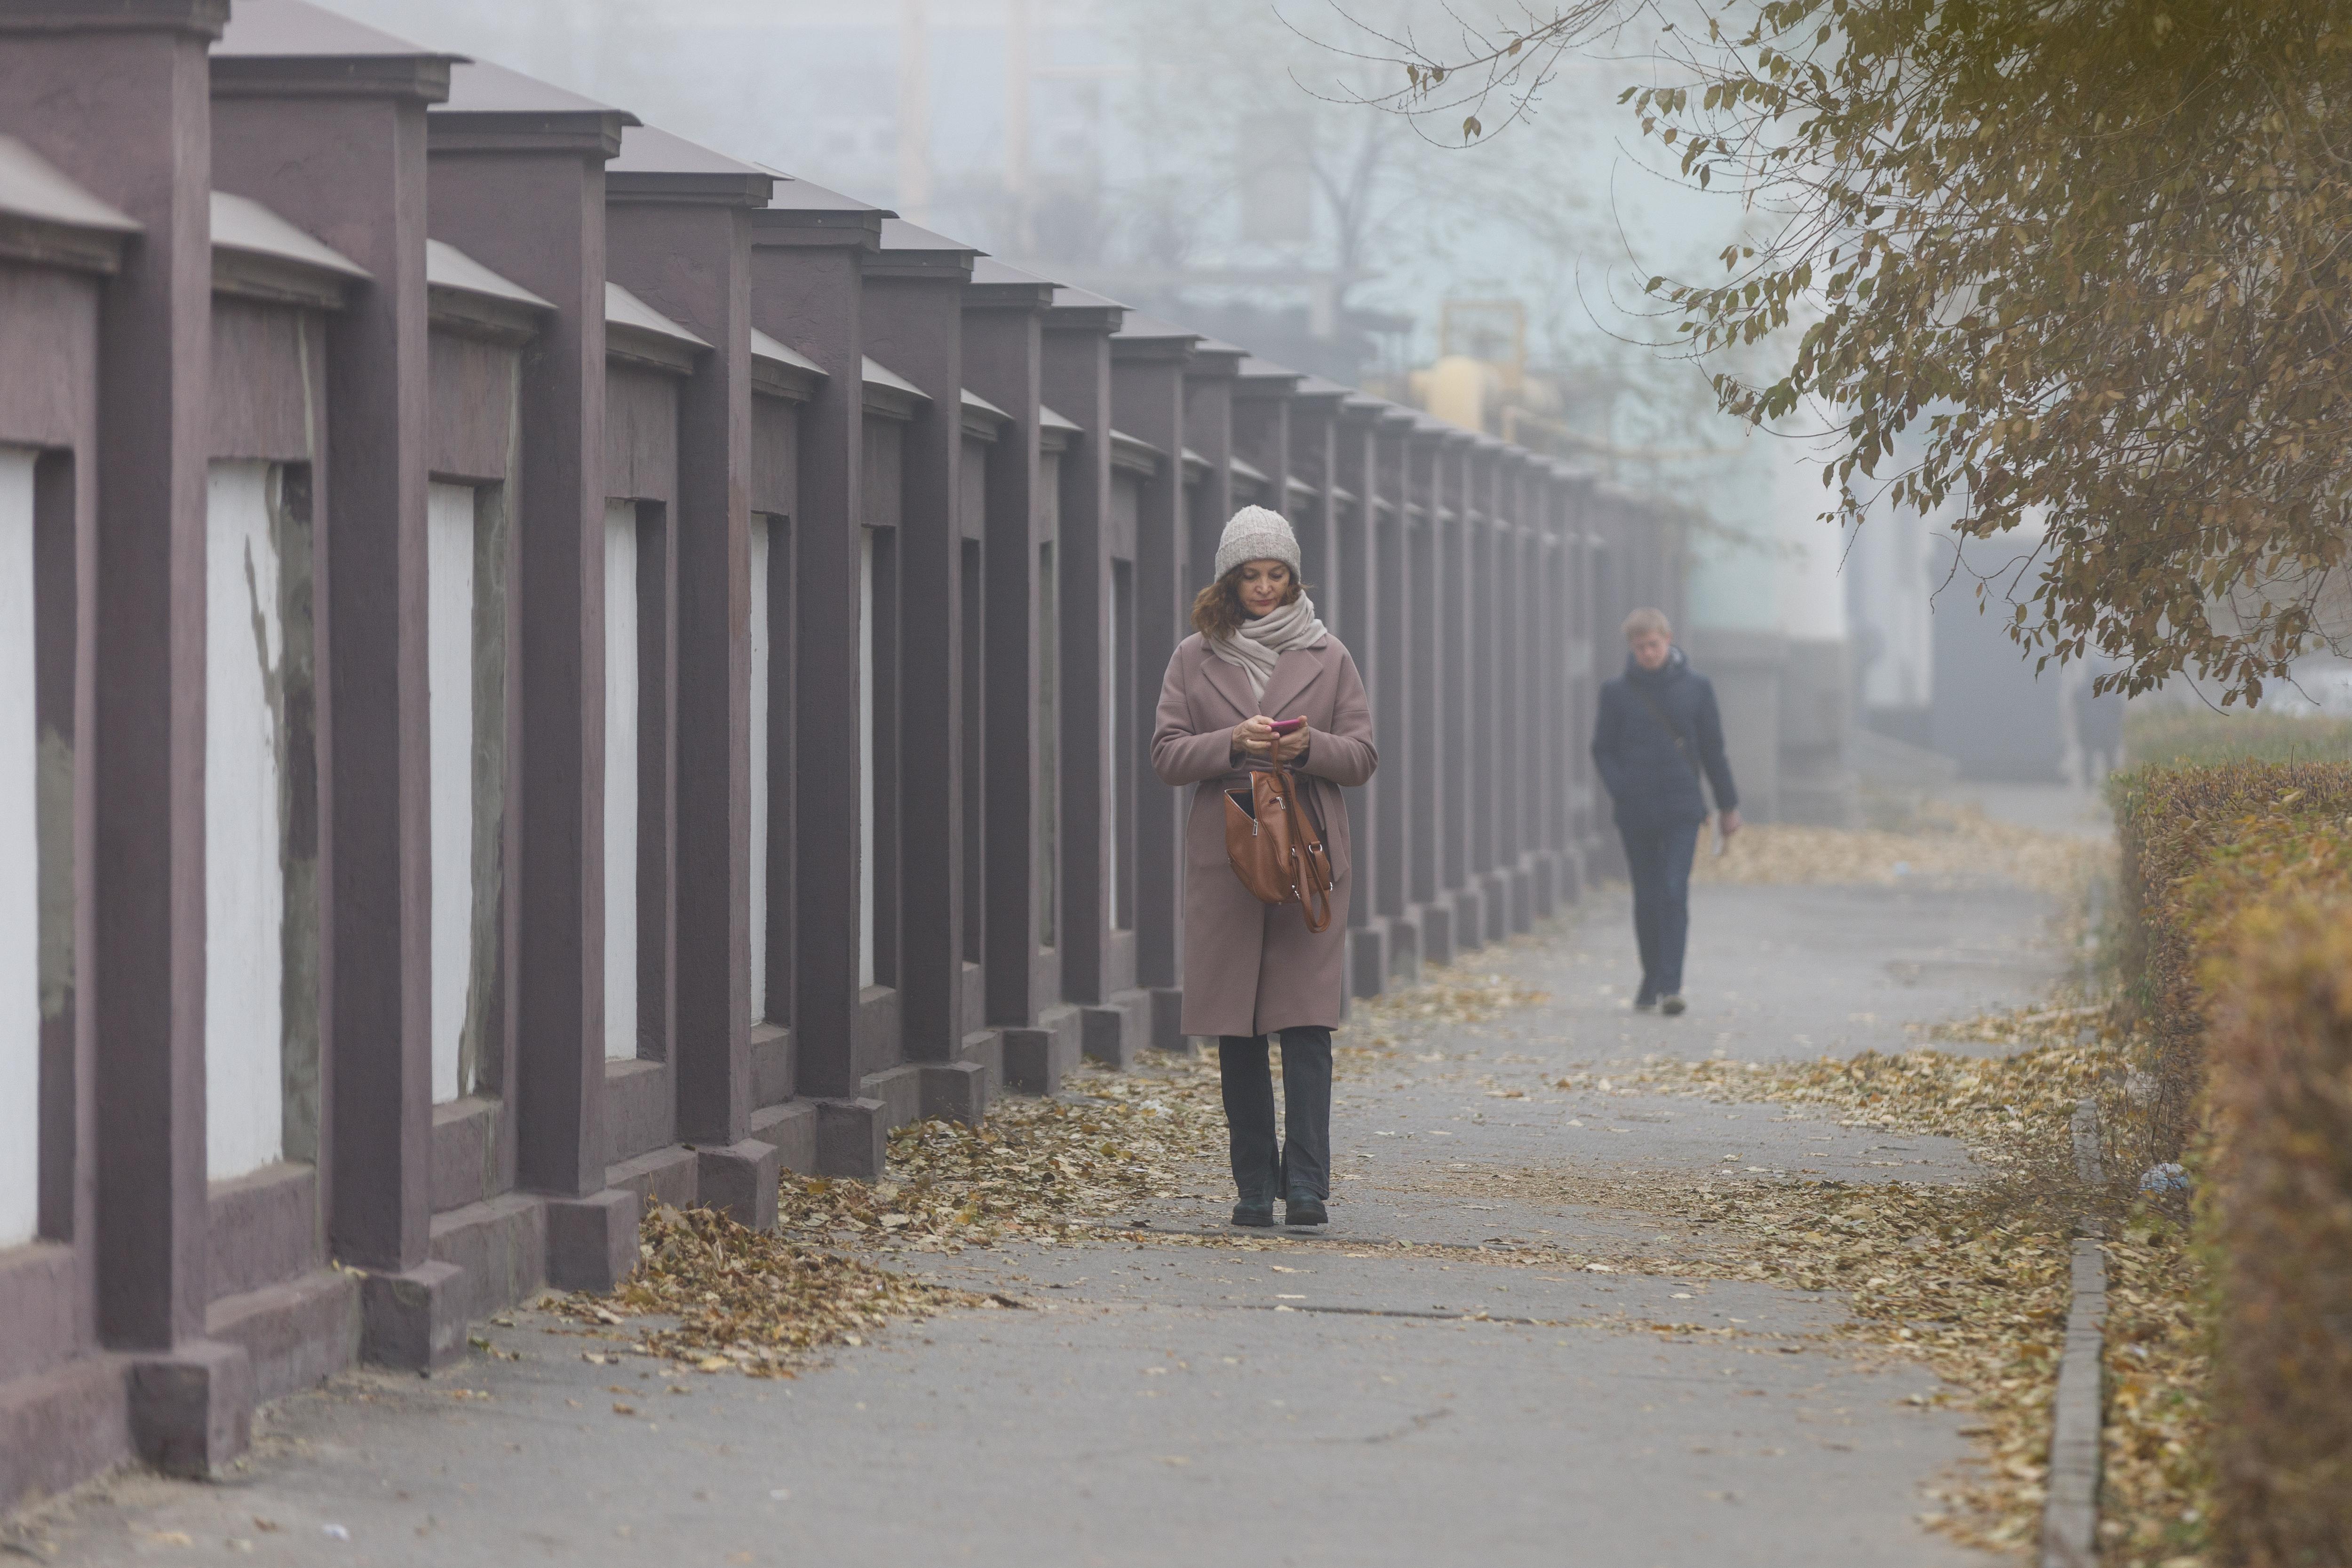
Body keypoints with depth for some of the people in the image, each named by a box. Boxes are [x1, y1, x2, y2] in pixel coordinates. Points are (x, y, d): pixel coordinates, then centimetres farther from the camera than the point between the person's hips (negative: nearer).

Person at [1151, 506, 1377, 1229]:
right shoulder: (1195, 658, 9)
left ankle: (1307, 1186, -12)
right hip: (1223, 858, 1)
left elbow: (1362, 755, 8)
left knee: (1307, 1021, -10)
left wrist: (1310, 747, -12)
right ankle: (1254, 1187, 6)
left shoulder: (1327, 656, 9)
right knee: (1238, 1031, 0)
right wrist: (1235, 744, -13)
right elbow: (1166, 755, 4)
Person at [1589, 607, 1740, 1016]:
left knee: (1675, 893, -13)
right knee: (1647, 899, 8)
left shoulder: (1696, 687, 3)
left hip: (1682, 812, -1)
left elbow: (1713, 749, 9)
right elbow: (1603, 750, 5)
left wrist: (1728, 805, 10)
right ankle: (1651, 980, 23)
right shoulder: (1616, 691, 2)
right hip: (1636, 814, 1)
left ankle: (1670, 986, -16)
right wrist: (1622, 792, -11)